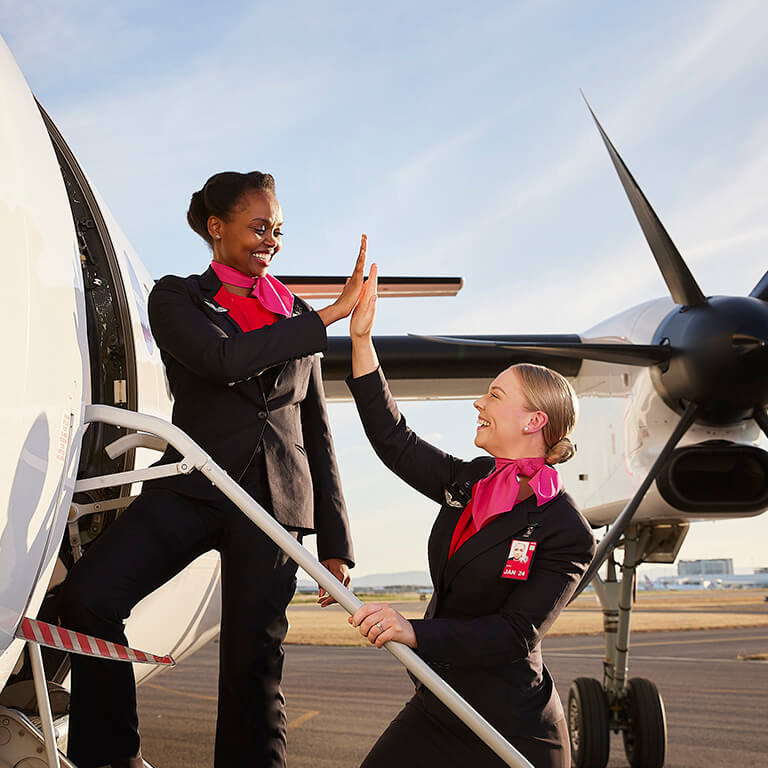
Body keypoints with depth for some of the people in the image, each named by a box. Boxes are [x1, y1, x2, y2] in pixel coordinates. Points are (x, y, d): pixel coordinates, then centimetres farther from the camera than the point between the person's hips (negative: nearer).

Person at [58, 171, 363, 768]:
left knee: (254, 665, 0)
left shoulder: (297, 317, 17)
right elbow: (224, 358, -14)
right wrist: (331, 314, -12)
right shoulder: (178, 298, 9)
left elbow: (316, 430, 16)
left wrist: (335, 541, 10)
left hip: (276, 498, 2)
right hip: (194, 486, -2)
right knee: (88, 595, -22)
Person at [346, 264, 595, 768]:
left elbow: (518, 633, -21)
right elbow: (394, 440, 5)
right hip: (435, 709, 6)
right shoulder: (469, 483, 4)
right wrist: (361, 339, 3)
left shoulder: (566, 532, -16)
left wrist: (417, 633, -32)